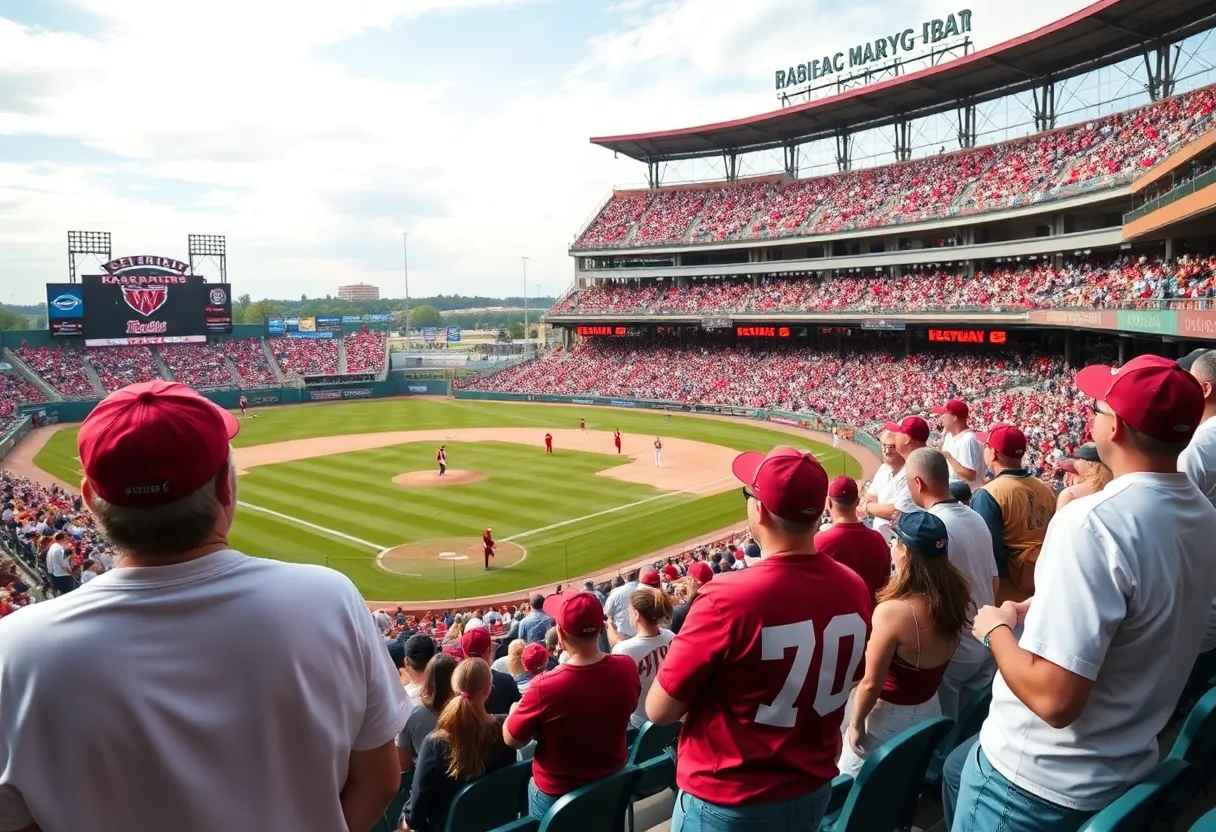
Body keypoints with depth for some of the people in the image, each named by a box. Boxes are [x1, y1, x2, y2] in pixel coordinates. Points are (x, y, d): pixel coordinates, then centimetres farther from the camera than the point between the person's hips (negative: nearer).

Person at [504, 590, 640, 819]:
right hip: (613, 782, 3)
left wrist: (515, 710, 4)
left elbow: (511, 740, -16)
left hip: (558, 794, -3)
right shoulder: (627, 669, -21)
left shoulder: (545, 687, -34)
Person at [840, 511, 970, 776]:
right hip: (930, 710, 7)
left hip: (889, 718, -7)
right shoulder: (955, 598, -11)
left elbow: (871, 684, -23)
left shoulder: (893, 611, -31)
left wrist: (856, 724, -8)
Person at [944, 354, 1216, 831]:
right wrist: (1041, 612, 12)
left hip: (1038, 783, -8)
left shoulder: (1095, 522, -29)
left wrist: (996, 628, -14)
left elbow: (1054, 698, -31)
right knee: (959, 767, 28)